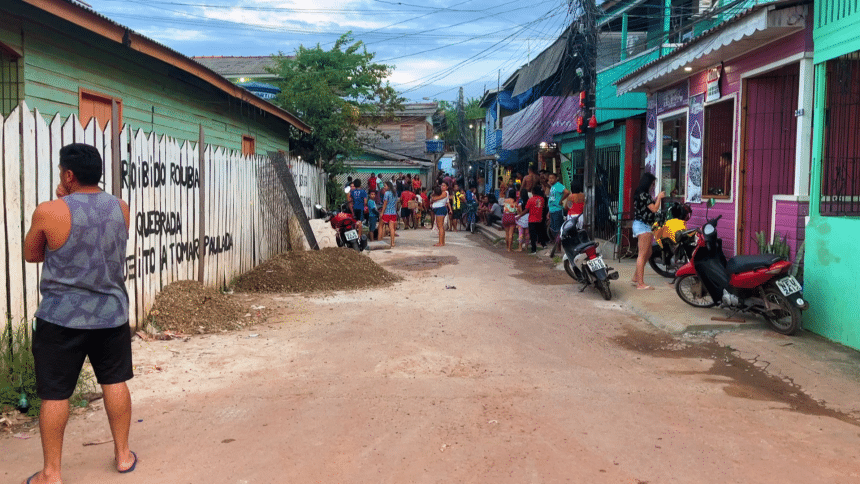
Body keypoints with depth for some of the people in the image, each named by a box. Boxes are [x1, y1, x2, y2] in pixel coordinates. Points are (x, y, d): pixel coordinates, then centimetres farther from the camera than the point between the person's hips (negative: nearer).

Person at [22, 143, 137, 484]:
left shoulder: (49, 212, -13)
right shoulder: (120, 208, 0)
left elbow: (31, 255, 4)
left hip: (62, 316, -4)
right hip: (111, 312, 4)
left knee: (54, 394, 6)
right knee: (115, 382, 14)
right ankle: (123, 454, 25)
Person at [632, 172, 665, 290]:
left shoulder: (643, 194, 17)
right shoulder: (643, 194, -15)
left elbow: (651, 206, 19)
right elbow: (654, 209, -17)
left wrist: (657, 198, 13)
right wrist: (659, 197, -4)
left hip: (644, 226, 11)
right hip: (642, 226, -11)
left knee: (648, 254, 16)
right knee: (642, 255, -10)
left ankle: (635, 278, 22)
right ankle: (640, 283, -9)